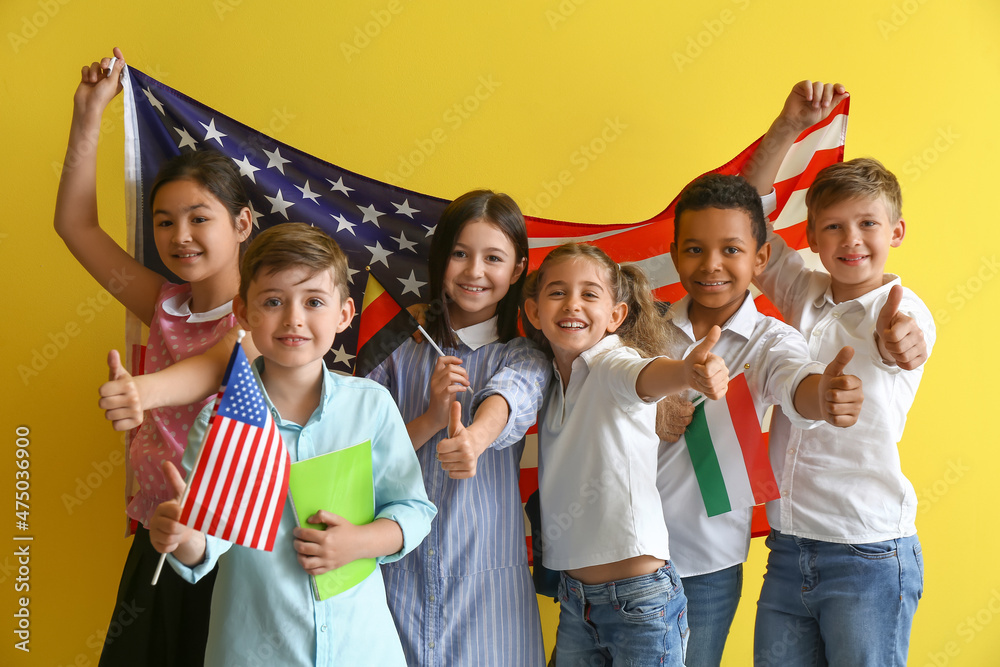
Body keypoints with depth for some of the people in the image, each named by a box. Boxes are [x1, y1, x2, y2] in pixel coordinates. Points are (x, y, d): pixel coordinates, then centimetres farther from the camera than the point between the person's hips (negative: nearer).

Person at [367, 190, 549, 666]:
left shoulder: (524, 358, 2)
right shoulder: (398, 352, 6)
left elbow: (510, 395, -22)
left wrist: (477, 435, -45)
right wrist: (431, 418, -17)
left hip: (488, 581, -1)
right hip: (399, 579, 1)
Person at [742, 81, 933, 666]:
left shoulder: (904, 314, -9)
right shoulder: (806, 295, 6)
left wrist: (896, 347, -57)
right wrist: (787, 128, 1)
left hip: (871, 558, -5)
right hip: (789, 552, 5)